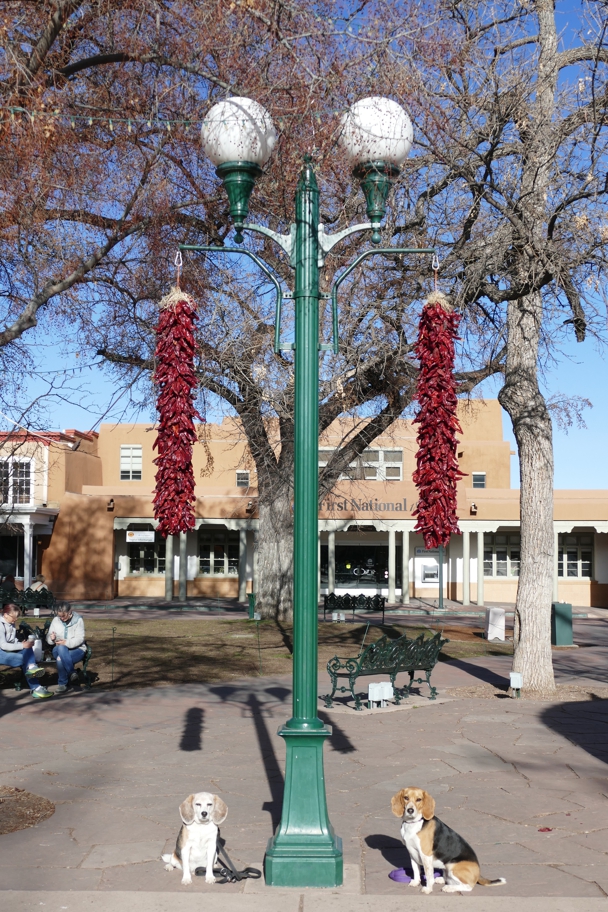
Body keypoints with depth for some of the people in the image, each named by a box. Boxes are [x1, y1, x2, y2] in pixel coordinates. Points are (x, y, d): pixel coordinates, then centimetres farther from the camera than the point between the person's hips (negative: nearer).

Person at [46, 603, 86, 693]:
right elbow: (48, 638, 10)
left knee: (60, 659, -35)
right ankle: (72, 673, -30)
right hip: (59, 650, 3)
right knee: (61, 648, -37)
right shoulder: (55, 620, 9)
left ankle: (63, 684, -15)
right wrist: (51, 638, -15)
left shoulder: (78, 620, -2)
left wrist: (67, 643, -26)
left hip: (76, 649, -3)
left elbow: (79, 638, -10)